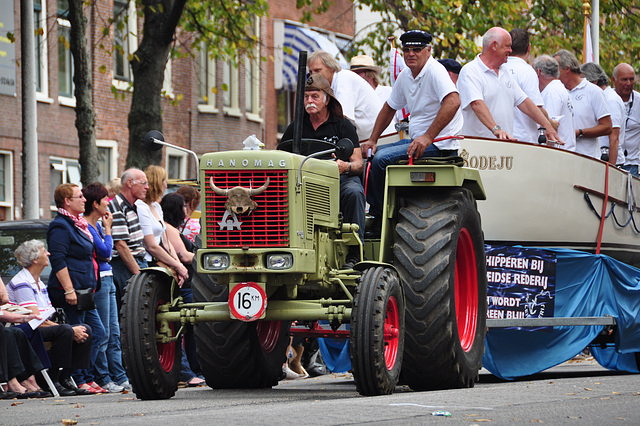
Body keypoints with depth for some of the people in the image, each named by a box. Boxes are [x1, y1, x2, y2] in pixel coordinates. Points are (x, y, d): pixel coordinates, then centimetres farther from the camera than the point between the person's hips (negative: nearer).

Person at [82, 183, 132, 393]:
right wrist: (108, 229, -7)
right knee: (102, 334, -5)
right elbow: (106, 252, -16)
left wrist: (106, 228, 12)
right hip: (97, 281, -10)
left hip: (107, 279, 10)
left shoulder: (97, 225, 15)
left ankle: (120, 378, 11)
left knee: (114, 334, 9)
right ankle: (104, 380, 1)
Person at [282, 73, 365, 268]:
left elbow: (359, 164, -2)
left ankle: (354, 253, -32)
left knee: (353, 192, -36)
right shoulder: (295, 128, 14)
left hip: (339, 179, -2)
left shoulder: (343, 125, 5)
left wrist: (346, 167, -27)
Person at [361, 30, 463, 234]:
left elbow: (453, 102, -32)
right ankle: (375, 217, 9)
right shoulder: (405, 76, 12)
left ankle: (383, 220, -10)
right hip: (417, 140, 10)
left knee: (381, 159, -22)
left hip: (439, 145, -10)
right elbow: (389, 107, 24)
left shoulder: (435, 71, -16)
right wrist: (373, 140, 14)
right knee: (369, 156, 9)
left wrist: (428, 137, -34)